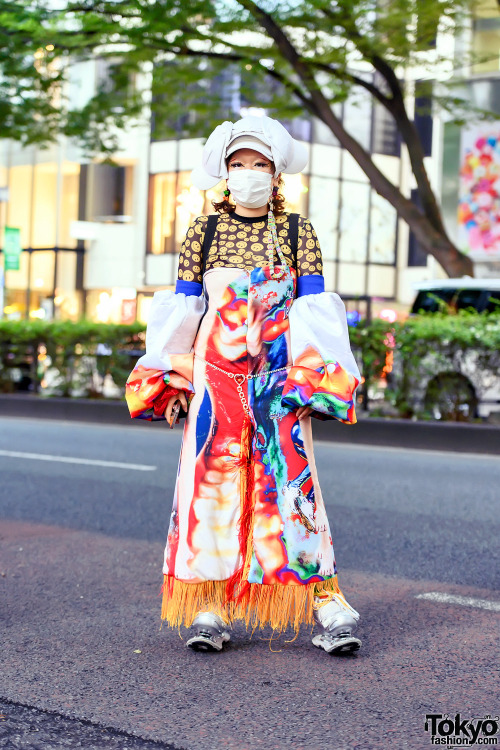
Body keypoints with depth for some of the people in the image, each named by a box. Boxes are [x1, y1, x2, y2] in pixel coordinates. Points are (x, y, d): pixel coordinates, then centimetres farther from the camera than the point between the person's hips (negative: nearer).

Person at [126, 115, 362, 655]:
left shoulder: (297, 233, 8)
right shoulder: (203, 232, 10)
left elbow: (313, 310, 3)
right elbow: (181, 307, 9)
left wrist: (311, 378, -6)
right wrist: (171, 378, 4)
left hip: (278, 368, -1)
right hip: (215, 369, 1)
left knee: (291, 476, -7)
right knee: (211, 474, -3)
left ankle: (325, 601, -4)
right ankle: (209, 604, 3)